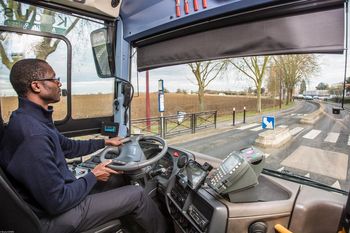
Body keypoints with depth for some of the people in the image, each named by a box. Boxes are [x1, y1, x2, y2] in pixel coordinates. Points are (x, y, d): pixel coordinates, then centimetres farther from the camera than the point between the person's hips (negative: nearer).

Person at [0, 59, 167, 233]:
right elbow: (57, 202, -28)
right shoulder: (33, 136, -32)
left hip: (52, 197, 9)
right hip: (52, 216, -9)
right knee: (136, 195, -6)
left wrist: (105, 142, 18)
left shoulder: (33, 118, 0)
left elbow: (68, 147, 14)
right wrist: (93, 176, -13)